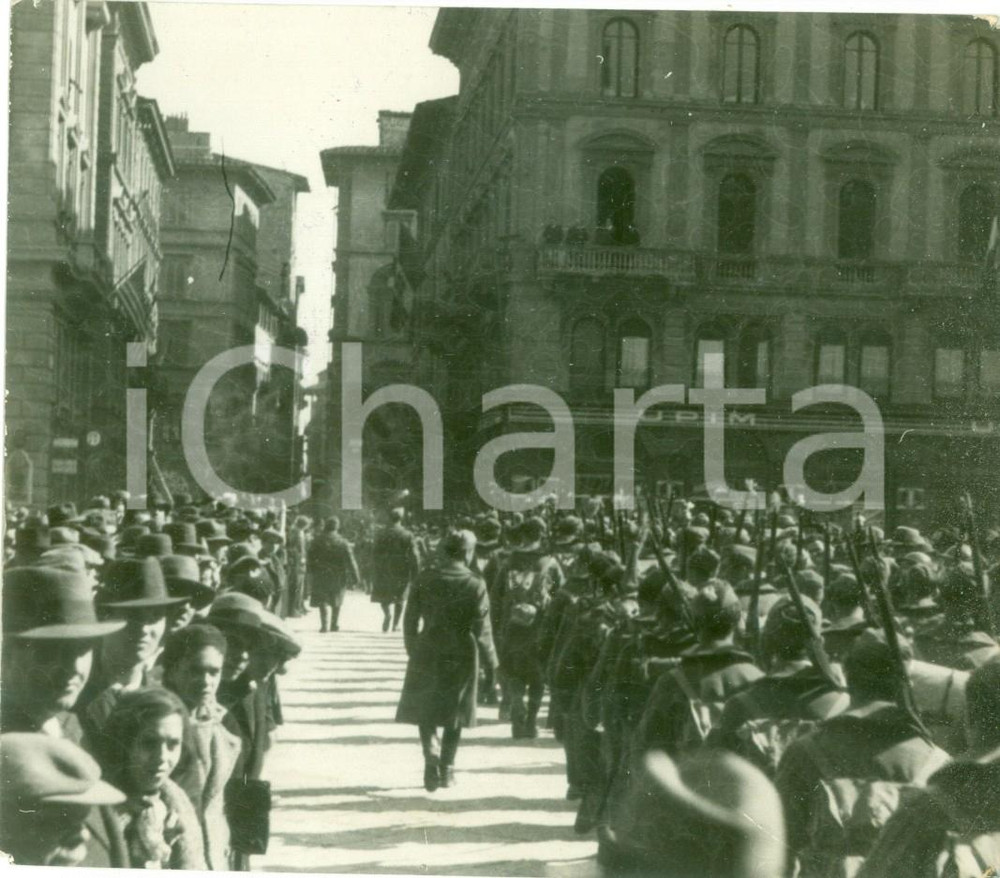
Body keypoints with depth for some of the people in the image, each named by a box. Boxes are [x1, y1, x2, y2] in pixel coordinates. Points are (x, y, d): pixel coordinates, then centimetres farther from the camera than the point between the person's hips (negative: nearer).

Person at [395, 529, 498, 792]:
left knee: (425, 711, 12)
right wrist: (490, 659, 2)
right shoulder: (475, 585, -11)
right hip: (461, 656, -1)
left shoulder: (425, 579, -5)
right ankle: (446, 769, 17)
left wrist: (412, 648, 14)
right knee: (454, 714, 13)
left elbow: (410, 618, 1)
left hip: (428, 654, 1)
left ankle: (432, 758, -9)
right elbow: (482, 629, -10)